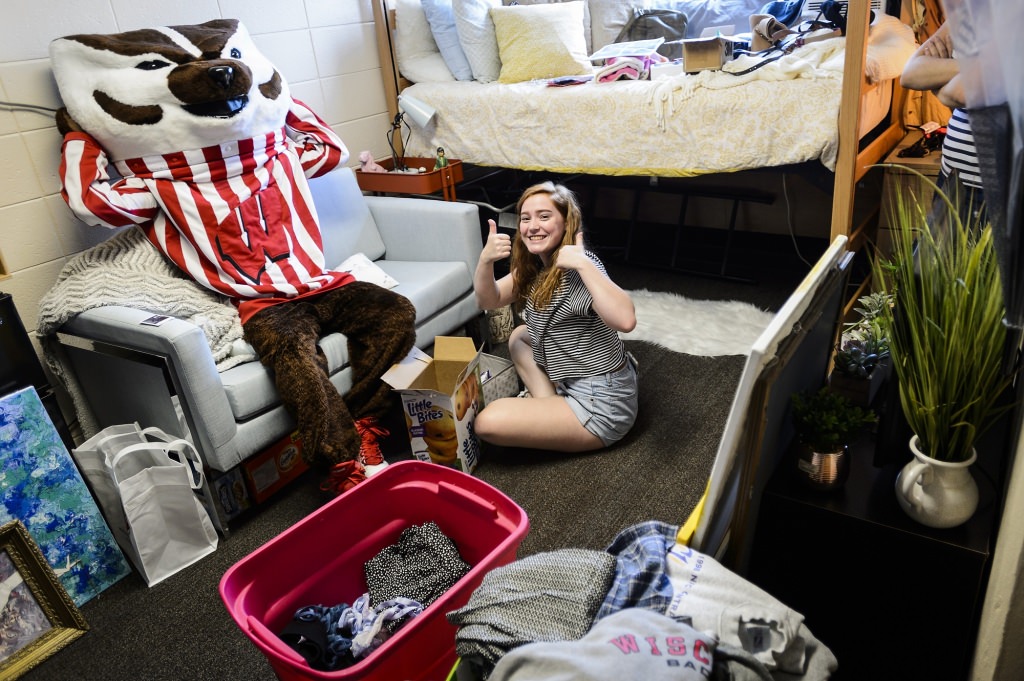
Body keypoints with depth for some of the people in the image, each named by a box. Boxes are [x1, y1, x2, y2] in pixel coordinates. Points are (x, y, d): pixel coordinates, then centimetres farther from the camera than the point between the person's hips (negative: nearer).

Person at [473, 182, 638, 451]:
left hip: (601, 405, -9)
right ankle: (548, 402, 9)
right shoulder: (534, 266, 5)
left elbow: (625, 320, -39)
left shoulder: (577, 270, -23)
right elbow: (489, 300, 1)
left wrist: (583, 264, -37)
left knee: (487, 423, -19)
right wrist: (485, 260, -16)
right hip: (574, 384, 9)